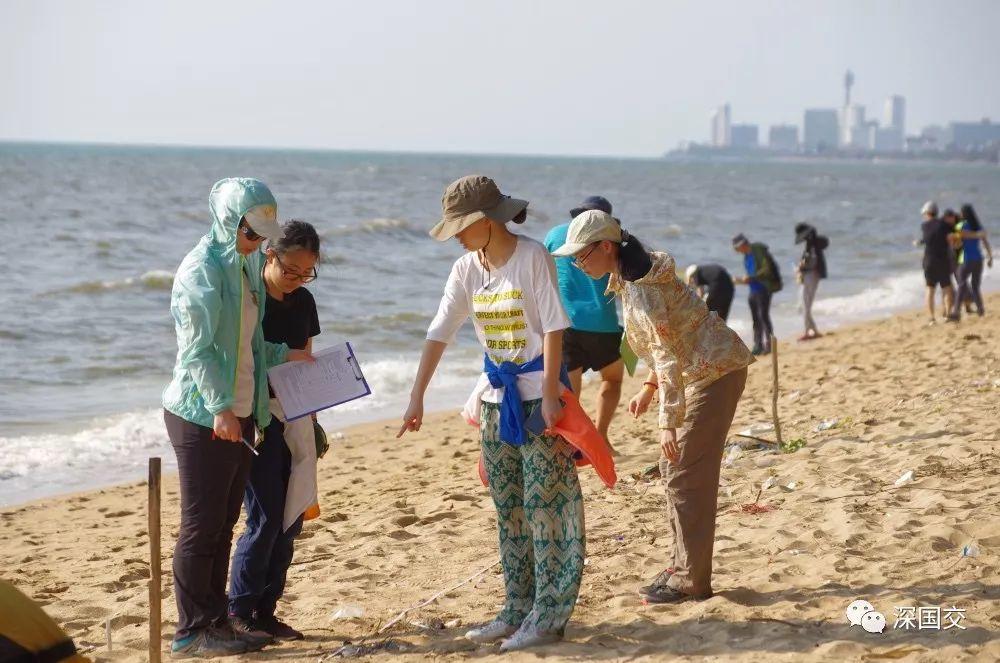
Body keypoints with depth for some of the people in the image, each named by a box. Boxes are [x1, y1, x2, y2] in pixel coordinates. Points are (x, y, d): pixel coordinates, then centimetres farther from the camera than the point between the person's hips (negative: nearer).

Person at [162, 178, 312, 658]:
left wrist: (283, 354, 19)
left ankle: (216, 623, 20)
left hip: (238, 415, 9)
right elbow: (197, 348, -20)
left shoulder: (246, 264, 14)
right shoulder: (201, 269, -14)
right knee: (201, 526, -3)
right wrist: (220, 408, -24)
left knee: (223, 524, 13)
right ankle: (193, 633, 3)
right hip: (201, 416, -9)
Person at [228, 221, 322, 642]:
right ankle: (239, 611, 3)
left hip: (291, 418, 7)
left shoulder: (303, 302, 10)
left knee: (291, 518, 5)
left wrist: (312, 422, 15)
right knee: (265, 517, -9)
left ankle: (265, 611, 13)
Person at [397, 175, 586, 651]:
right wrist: (416, 398, -2)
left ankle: (548, 617, 0)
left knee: (544, 505, -5)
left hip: (538, 393, -7)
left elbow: (553, 328, -14)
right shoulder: (467, 270, 4)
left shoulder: (532, 258, -13)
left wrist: (549, 395, -17)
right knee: (508, 508, 11)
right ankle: (518, 610, 19)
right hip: (497, 397, 7)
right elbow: (439, 333, 3)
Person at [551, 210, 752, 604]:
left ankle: (692, 581, -2)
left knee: (687, 477, -8)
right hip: (702, 373, 10)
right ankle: (684, 568, 20)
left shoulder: (641, 289, -22)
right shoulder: (630, 278, 9)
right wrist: (650, 387, 14)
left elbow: (668, 355, -26)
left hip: (716, 372, -10)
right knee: (673, 469, 13)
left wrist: (668, 421, -28)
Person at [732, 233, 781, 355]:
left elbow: (767, 270, -19)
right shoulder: (746, 256, 15)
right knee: (756, 319, 7)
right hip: (754, 290, 9)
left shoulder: (759, 251, -11)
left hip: (763, 289, -9)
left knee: (764, 316, -13)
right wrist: (740, 280, 8)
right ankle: (758, 346, 9)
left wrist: (750, 278, -22)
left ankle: (769, 344, -11)